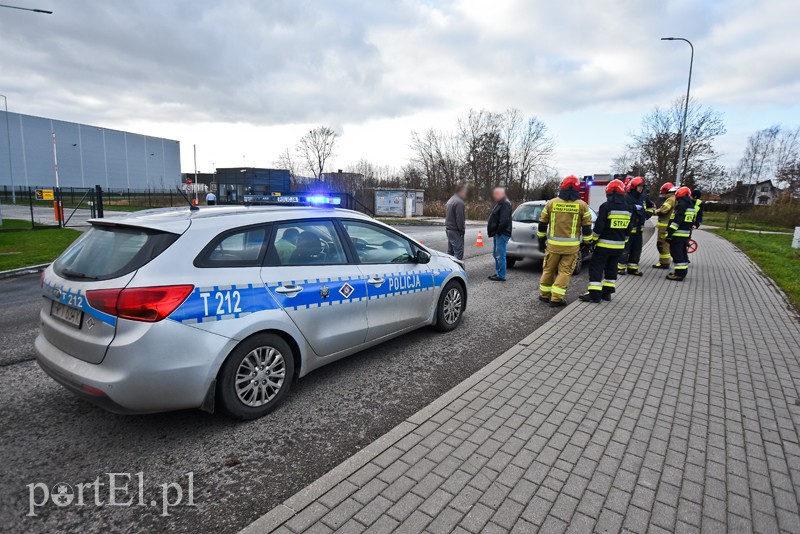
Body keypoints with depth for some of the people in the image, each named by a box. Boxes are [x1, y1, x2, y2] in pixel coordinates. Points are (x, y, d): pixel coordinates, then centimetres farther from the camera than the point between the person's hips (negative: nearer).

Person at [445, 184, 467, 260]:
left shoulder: (451, 200, 15)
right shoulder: (459, 202, -17)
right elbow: (460, 219, -21)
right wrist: (462, 230, -10)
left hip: (448, 229, 10)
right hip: (456, 231, -10)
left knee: (450, 251, 15)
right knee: (459, 252, -8)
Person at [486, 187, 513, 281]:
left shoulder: (505, 204, -14)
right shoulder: (499, 203, 19)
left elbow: (504, 220, -23)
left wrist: (498, 231, -19)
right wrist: (492, 231, 13)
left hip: (502, 234, -11)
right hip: (497, 233, 11)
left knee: (500, 255, -7)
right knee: (496, 254, 16)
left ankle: (501, 276, -2)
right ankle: (498, 273, 25)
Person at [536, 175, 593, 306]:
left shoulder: (551, 203, 2)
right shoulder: (582, 205, -1)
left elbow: (542, 224, 6)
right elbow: (587, 228, 1)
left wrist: (541, 240, 16)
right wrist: (587, 242, 13)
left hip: (553, 244, 1)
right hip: (571, 246, -1)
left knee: (548, 269, 14)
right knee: (565, 271, 5)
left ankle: (544, 294, 23)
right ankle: (556, 298, 2)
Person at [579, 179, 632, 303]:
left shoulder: (606, 206, -14)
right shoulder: (629, 208, 7)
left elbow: (599, 226, -15)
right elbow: (629, 229, 13)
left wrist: (593, 239, -3)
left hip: (604, 244, -6)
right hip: (619, 245, 6)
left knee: (596, 267, -2)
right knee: (612, 268, 16)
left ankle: (594, 294, -7)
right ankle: (607, 292, 20)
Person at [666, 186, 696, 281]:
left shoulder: (681, 205, -13)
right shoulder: (690, 205, 18)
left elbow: (677, 220, -22)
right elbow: (691, 222, 22)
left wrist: (669, 232, -22)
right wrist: (689, 234, 27)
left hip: (678, 234, -10)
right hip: (686, 234, 10)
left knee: (676, 253, -7)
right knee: (682, 252, 18)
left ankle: (679, 273, -8)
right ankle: (683, 271, 26)